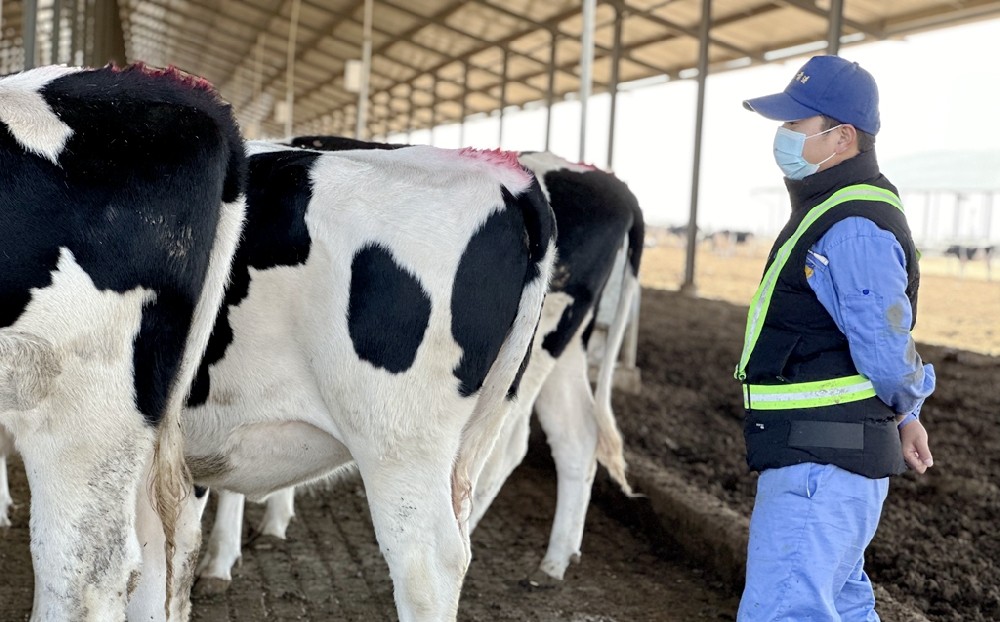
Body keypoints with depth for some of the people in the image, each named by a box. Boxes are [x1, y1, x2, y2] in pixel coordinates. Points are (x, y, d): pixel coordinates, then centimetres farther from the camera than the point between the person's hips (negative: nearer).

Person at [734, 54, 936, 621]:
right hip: (824, 463, 11)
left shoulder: (854, 229, -20)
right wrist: (907, 417, 23)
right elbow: (886, 340, 23)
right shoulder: (828, 210, 15)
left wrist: (902, 406, 1)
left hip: (821, 465, -11)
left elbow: (887, 350, -20)